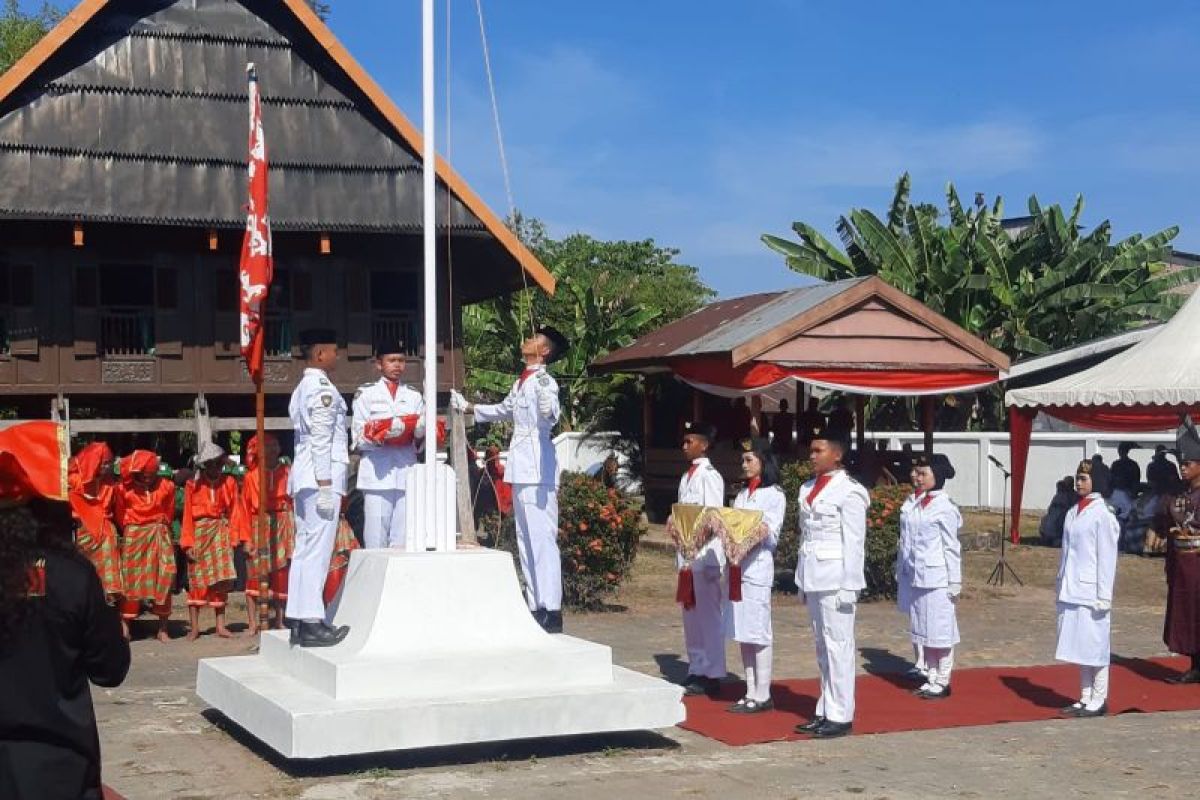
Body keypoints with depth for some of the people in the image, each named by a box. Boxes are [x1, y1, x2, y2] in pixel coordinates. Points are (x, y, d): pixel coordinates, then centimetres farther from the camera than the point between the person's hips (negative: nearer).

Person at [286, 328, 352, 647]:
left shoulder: (302, 388, 19)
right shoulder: (323, 388, -10)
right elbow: (321, 439, -16)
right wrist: (325, 486, -18)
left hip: (302, 478, 10)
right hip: (321, 477, -10)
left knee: (304, 549, 11)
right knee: (318, 549, -9)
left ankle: (298, 620, 14)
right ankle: (312, 623, -9)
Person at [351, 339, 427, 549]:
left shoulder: (414, 397, 18)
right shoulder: (366, 395, 8)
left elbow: (420, 444, 16)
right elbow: (358, 439, 1)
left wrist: (421, 433, -7)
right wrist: (385, 433, -16)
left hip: (406, 477, 3)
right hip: (378, 476, -3)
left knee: (402, 544, 1)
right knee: (376, 542, -6)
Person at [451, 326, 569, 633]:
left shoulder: (543, 382, -10)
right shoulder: (520, 382, 16)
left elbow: (550, 416, -28)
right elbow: (503, 410, 34)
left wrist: (548, 409, -50)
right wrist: (468, 407, 42)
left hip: (538, 469, -10)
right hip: (521, 469, 10)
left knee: (542, 537, -12)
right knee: (525, 539, 14)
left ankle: (551, 610, -11)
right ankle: (535, 607, 22)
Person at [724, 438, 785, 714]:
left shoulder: (774, 495, -3)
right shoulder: (742, 494, 19)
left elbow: (771, 535, -9)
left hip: (758, 567, -7)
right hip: (736, 565, 7)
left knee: (758, 633, -5)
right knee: (742, 633, 8)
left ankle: (762, 696, -1)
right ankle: (751, 693, 14)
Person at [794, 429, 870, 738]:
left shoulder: (848, 492, -10)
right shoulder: (808, 489, 14)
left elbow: (854, 543, -12)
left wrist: (848, 587, -14)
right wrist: (802, 580, 15)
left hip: (836, 580, -8)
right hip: (813, 579, 8)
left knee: (837, 644, -4)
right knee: (822, 646, 12)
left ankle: (841, 716, 1)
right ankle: (825, 712, 19)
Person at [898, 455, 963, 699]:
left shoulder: (944, 507, -12)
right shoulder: (910, 504, 8)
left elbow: (951, 546, -10)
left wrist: (955, 582, -10)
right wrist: (901, 568, 13)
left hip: (937, 578, -7)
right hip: (916, 577, 7)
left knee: (940, 631, 1)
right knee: (922, 631, 12)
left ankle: (943, 681, 11)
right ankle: (931, 678, 22)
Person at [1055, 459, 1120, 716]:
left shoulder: (1103, 516, -10)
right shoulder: (1074, 512, 11)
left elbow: (1107, 558, -11)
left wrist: (1103, 596, -13)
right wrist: (1062, 586, 14)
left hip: (1091, 592, -7)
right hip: (1072, 592, 7)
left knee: (1095, 646, 0)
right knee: (1079, 646, 11)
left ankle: (1098, 701, 8)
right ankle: (1085, 699, 19)